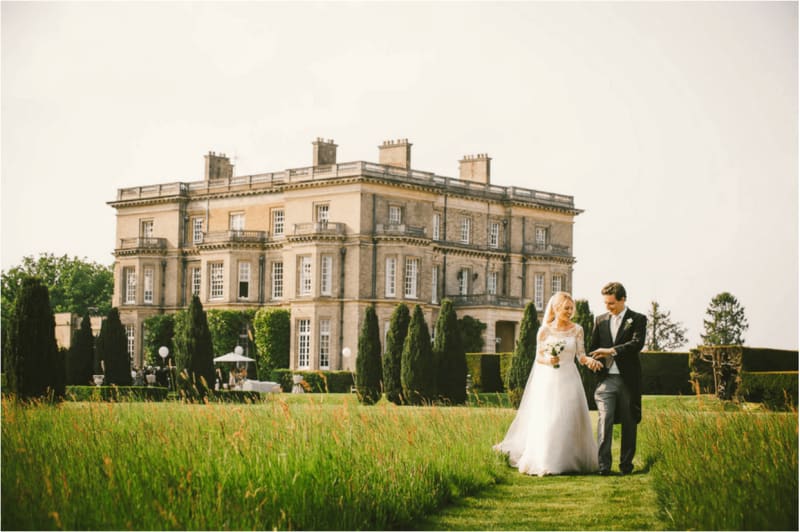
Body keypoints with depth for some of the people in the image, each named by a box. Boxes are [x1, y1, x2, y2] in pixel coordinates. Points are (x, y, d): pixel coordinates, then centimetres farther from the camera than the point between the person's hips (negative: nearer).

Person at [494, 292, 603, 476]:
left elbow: (581, 355, 1)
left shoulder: (577, 330, 3)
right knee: (544, 422, -2)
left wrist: (589, 360, -20)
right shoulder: (545, 330, 1)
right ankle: (543, 463, 5)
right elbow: (538, 357, 5)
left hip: (569, 380, 1)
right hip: (548, 380, -1)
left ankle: (570, 461, 9)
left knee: (570, 421, 0)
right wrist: (548, 360, -16)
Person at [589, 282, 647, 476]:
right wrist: (593, 361, -3)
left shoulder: (637, 319, 1)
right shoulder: (600, 320, 14)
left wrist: (612, 351, -22)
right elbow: (593, 347, 19)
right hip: (606, 379, 2)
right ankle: (603, 465, -12)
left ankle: (626, 463, 16)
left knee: (629, 423, 5)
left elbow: (637, 343, -14)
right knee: (604, 420, -10)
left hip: (628, 379, -2)